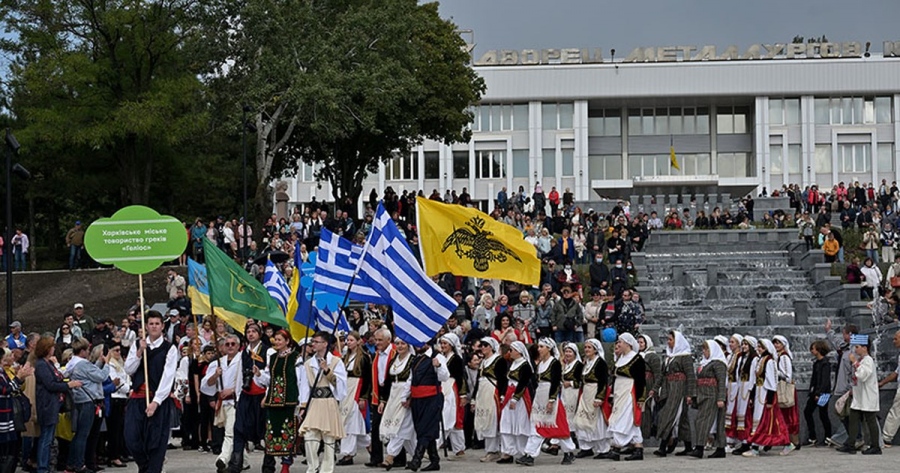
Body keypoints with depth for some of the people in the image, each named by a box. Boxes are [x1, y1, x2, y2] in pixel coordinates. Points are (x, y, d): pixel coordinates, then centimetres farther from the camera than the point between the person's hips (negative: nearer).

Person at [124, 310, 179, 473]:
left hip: (160, 400, -3)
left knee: (156, 441, -4)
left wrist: (156, 402, -16)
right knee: (131, 438, -3)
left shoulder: (170, 349, -1)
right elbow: (128, 370, 3)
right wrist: (139, 352, -10)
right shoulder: (137, 346, 11)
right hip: (138, 397, 3)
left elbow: (168, 376, -8)